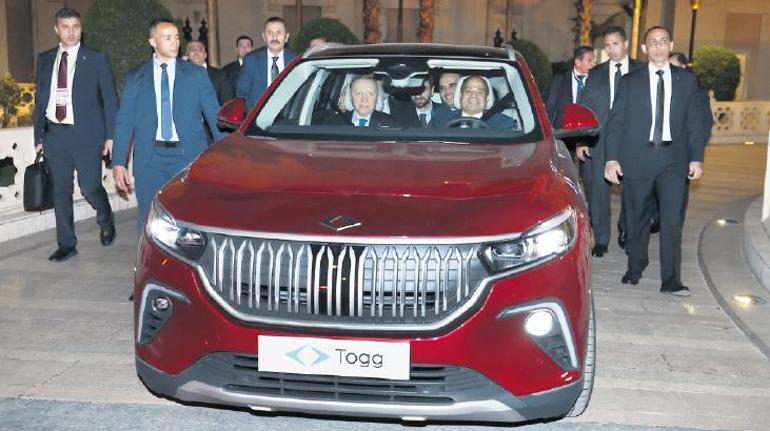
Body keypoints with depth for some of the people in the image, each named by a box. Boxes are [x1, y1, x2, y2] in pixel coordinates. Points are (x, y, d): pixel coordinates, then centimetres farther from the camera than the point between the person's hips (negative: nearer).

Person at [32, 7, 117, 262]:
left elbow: (109, 99, 0)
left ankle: (106, 222, 27)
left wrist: (110, 136, -6)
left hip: (86, 135, -3)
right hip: (55, 134, 4)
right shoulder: (45, 60, 10)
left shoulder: (96, 59, 0)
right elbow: (40, 99, 13)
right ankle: (66, 245, 18)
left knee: (90, 187, -5)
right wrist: (39, 136, 9)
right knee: (61, 191, 7)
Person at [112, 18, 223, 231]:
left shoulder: (196, 74, 6)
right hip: (150, 158, 1)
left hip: (188, 155, 0)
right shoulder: (135, 78, 8)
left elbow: (214, 115, 4)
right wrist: (118, 162, -1)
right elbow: (124, 122, 6)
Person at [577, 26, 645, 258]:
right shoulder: (595, 74, 10)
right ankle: (601, 240, 12)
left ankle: (626, 233, 27)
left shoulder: (642, 71, 5)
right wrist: (580, 141, -3)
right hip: (599, 141, 1)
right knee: (598, 190, 1)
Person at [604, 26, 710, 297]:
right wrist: (612, 158, -5)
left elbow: (695, 122, 9)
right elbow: (616, 122, 3)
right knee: (637, 219, 10)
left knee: (672, 220, -6)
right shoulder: (630, 81, 6)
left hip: (673, 160, 0)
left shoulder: (687, 80, 9)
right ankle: (635, 267, 28)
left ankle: (671, 280, -1)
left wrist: (696, 158, 1)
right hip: (637, 159, 0)